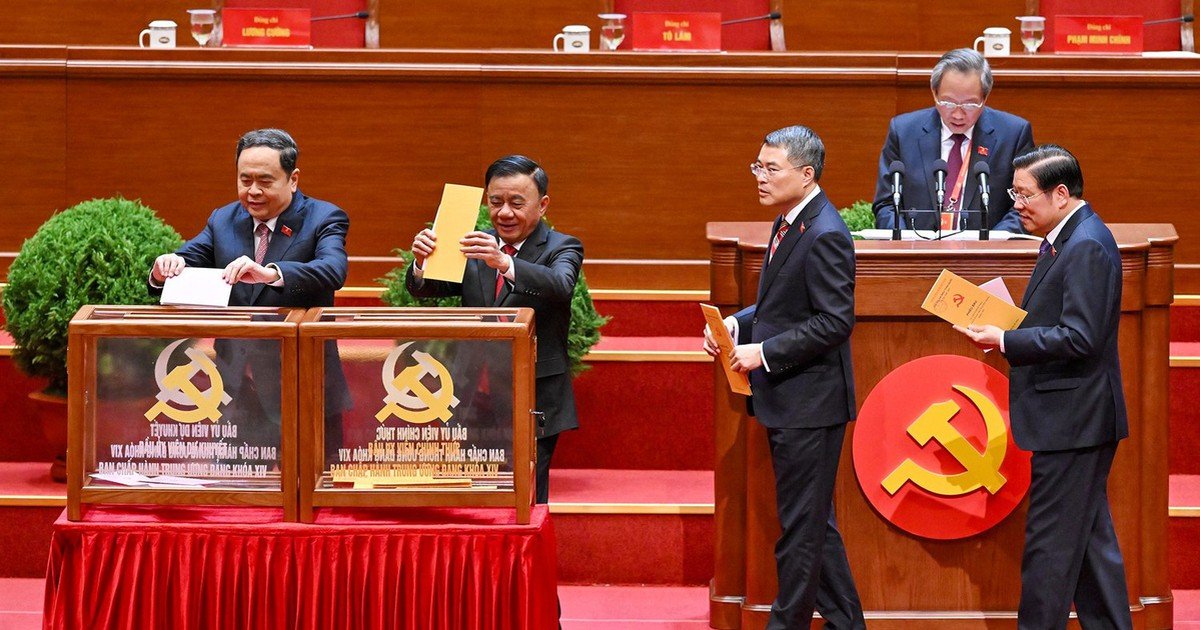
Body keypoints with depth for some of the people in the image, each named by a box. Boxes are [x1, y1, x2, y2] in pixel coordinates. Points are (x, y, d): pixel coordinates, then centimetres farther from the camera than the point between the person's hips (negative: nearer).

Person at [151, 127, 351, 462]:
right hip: (236, 392, 4)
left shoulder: (324, 218, -5)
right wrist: (165, 270, -22)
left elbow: (333, 271, -23)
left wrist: (271, 274, -41)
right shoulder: (223, 221, 11)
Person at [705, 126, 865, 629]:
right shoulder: (788, 224, 12)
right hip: (788, 403, 10)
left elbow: (834, 321, -22)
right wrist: (738, 324, 4)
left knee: (801, 528, -1)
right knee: (815, 526, 16)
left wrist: (765, 353, -20)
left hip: (809, 403, -10)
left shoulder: (824, 235, -18)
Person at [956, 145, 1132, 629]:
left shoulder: (1087, 247, -19)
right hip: (1076, 420, 11)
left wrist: (1005, 341, -21)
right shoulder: (1068, 239, 13)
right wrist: (1006, 333, 5)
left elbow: (1079, 338, -24)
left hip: (1073, 420, -11)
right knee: (1091, 538, 15)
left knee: (1050, 542, -5)